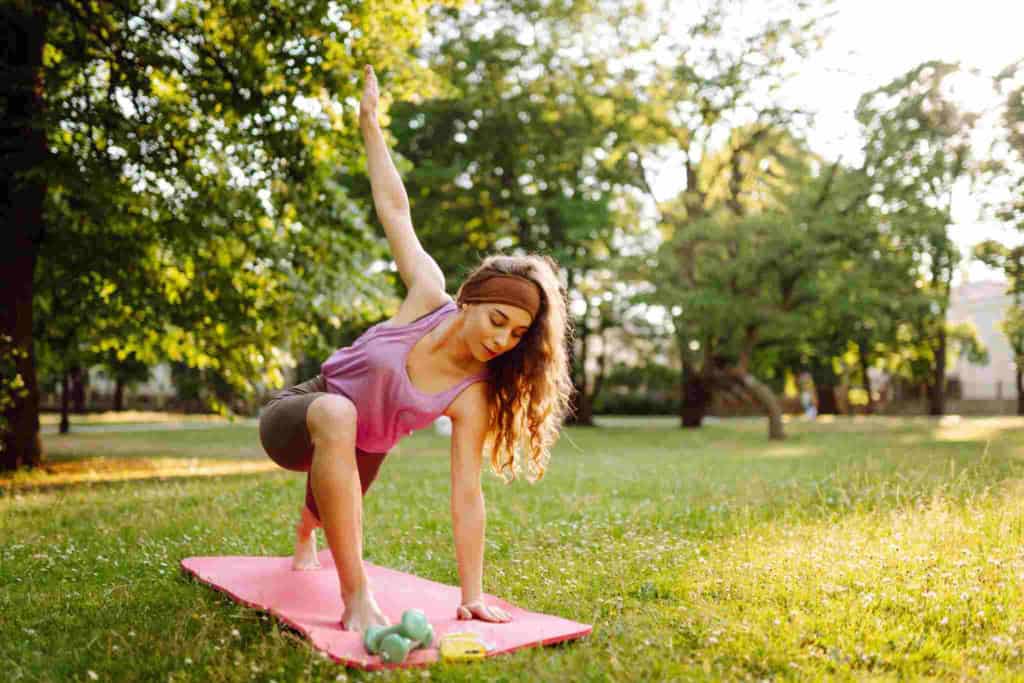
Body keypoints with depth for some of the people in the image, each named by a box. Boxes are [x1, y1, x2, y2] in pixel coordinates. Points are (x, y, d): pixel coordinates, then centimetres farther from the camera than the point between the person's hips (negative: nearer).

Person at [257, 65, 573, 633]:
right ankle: (357, 599, -36)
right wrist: (369, 122, -13)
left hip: (359, 451, 3)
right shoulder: (429, 297, -24)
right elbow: (394, 207, -17)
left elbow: (467, 494, -23)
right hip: (297, 419, -3)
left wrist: (472, 597, -25)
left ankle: (306, 535, 75)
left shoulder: (473, 395, -22)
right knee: (337, 413, -40)